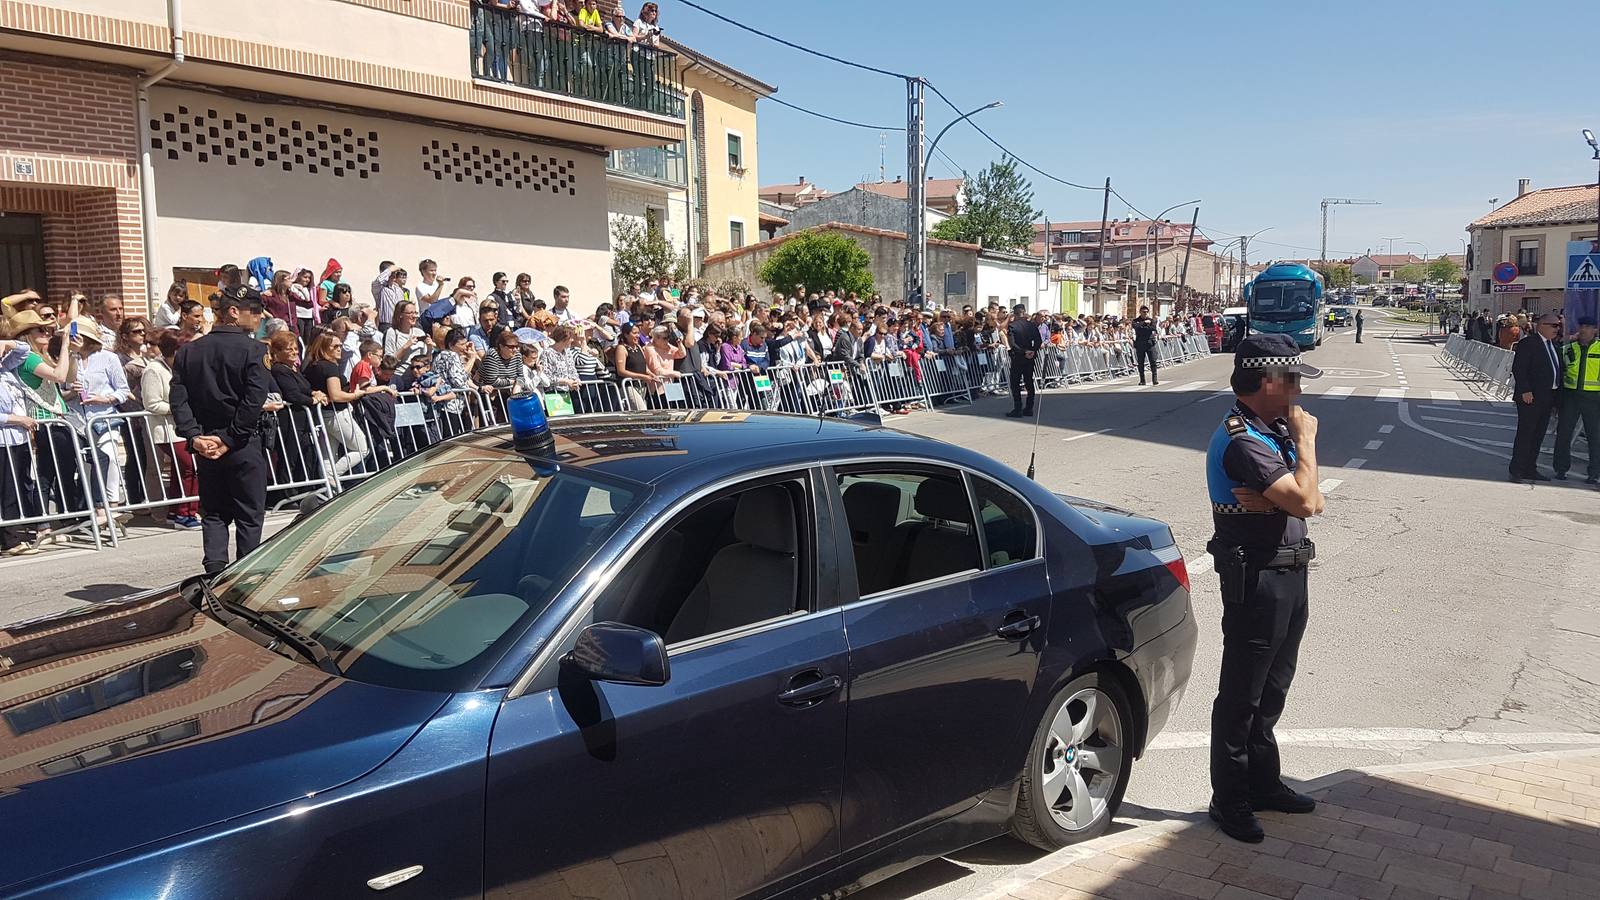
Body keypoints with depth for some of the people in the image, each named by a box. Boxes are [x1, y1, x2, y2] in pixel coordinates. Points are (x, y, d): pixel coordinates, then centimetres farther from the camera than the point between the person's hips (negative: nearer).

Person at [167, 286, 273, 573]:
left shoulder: (188, 351, 7)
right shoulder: (253, 350, -9)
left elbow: (178, 398, 0)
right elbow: (254, 401, -18)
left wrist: (193, 436, -5)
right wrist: (230, 439, -13)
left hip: (205, 444, 4)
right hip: (245, 445, -4)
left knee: (213, 513, 12)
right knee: (249, 514, 5)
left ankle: (214, 569, 1)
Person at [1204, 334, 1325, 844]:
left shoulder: (1276, 430, 10)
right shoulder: (1242, 442, -21)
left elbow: (1313, 502, 5)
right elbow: (1303, 501, -27)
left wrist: (1275, 498, -17)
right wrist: (1306, 441, -14)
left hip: (1287, 575, 10)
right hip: (1257, 578, -10)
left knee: (1271, 691, 20)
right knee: (1242, 695, 2)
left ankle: (1263, 783, 35)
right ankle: (1229, 801, 14)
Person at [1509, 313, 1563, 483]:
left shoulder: (1554, 345, 16)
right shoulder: (1527, 343, -10)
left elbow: (1557, 369, 19)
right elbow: (1517, 369, -16)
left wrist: (1556, 395, 13)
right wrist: (1525, 391, -22)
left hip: (1547, 397, 8)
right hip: (1531, 397, -8)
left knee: (1538, 435, 11)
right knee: (1525, 434, -6)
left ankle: (1530, 469, 19)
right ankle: (1516, 471, -2)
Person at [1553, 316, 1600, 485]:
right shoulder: (1568, 349, 9)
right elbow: (1559, 374, 14)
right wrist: (1557, 399, 7)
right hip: (1570, 396, 2)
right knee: (1564, 432, 4)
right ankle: (1561, 469, 15)